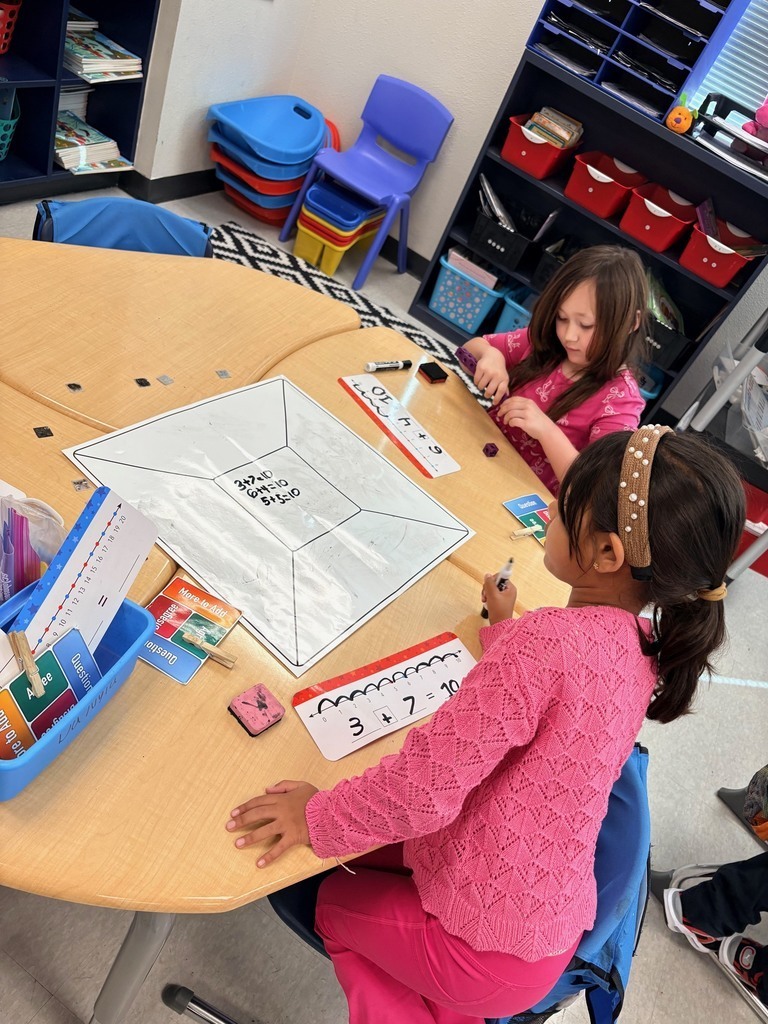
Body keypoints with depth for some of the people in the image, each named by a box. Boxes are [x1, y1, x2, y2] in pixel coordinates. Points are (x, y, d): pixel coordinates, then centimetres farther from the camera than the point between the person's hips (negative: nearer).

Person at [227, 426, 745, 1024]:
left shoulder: (550, 639, -33)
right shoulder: (643, 648, -7)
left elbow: (424, 791, -30)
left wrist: (318, 818, -15)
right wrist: (507, 628, 24)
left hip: (490, 950, -7)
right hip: (553, 923, 7)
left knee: (335, 903, 19)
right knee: (364, 861, 22)